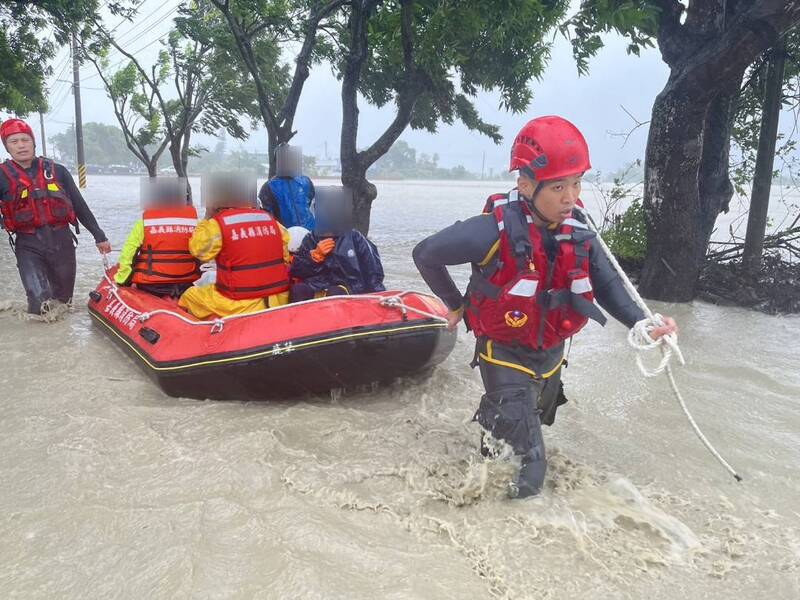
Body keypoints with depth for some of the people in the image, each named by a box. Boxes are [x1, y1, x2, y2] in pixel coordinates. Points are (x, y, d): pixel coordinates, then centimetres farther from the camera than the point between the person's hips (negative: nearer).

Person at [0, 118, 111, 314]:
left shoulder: (56, 171, 8)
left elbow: (80, 206, 12)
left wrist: (99, 236, 13)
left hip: (62, 241, 2)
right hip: (29, 246, -2)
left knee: (64, 301, 11)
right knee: (41, 302, -16)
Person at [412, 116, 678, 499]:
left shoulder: (578, 234, -12)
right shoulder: (496, 231, -30)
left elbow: (607, 285, -2)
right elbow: (425, 255, -22)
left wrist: (641, 324, -19)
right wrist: (456, 305, -11)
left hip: (550, 350, 6)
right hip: (503, 350, -6)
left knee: (538, 419, 29)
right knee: (526, 448, -9)